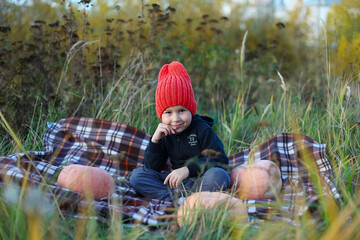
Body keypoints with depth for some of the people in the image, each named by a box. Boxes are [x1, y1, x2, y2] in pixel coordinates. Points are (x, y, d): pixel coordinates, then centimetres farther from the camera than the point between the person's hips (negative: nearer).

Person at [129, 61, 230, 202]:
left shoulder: (202, 129, -6)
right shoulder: (165, 134, 6)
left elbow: (220, 160, -15)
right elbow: (153, 168, 2)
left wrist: (188, 169, -25)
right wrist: (155, 140, -12)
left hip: (200, 181, -4)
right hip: (177, 182, 4)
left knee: (219, 175, -36)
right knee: (137, 175, -11)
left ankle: (176, 195, -28)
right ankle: (174, 199, -29)